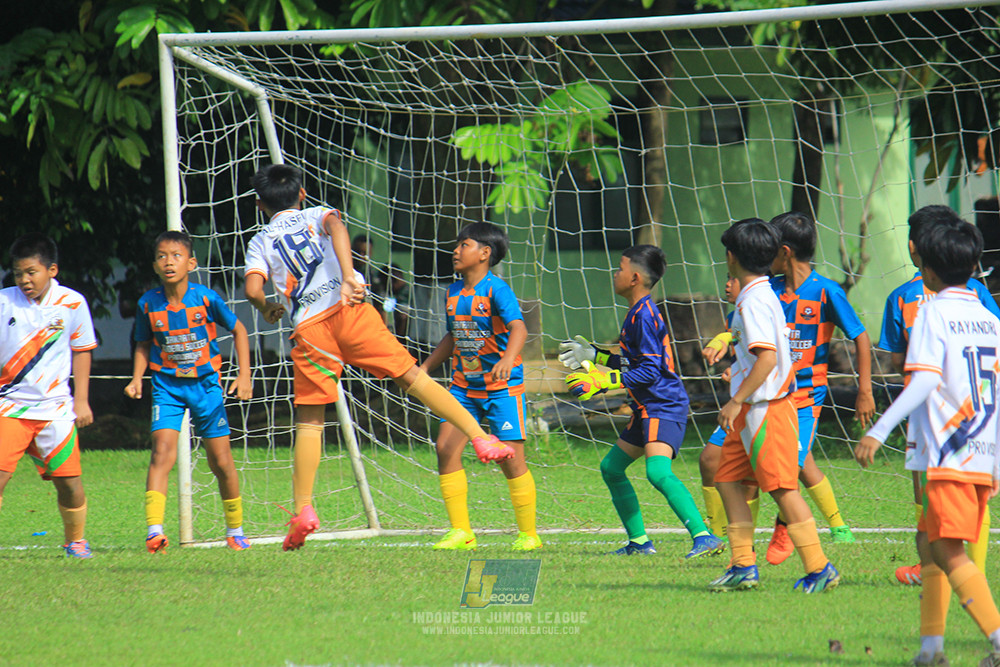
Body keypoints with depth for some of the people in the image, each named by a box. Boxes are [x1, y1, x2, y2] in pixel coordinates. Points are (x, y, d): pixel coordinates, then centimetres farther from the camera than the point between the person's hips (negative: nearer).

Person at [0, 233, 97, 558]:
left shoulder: (72, 303, 1)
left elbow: (81, 351, 12)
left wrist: (81, 400, 10)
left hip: (55, 407, 1)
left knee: (69, 480, 4)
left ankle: (75, 540, 26)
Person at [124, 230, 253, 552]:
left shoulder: (206, 298, -10)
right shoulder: (148, 304, -6)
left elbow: (238, 330, 5)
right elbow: (144, 345, 11)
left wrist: (244, 375, 0)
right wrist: (137, 379, -4)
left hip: (205, 383, 0)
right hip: (167, 384, 0)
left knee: (221, 461, 4)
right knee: (162, 451, -19)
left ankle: (235, 530, 24)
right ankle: (154, 530, -27)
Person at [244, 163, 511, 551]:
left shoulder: (260, 242, 18)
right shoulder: (315, 216, 19)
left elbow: (253, 288, -1)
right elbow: (336, 224, -8)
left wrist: (267, 310, 22)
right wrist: (348, 275, -18)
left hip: (309, 330, 0)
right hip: (348, 312, 0)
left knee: (309, 421, 6)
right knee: (410, 375, 4)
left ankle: (303, 509, 0)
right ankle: (480, 438, -6)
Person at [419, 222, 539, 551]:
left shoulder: (496, 289, -14)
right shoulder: (453, 292, 9)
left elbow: (518, 328, -28)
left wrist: (508, 358, -46)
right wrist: (425, 368, 21)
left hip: (502, 386, -7)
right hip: (464, 384, 7)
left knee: (510, 456, -5)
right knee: (446, 448, -6)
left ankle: (528, 534, 8)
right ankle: (460, 531, 1)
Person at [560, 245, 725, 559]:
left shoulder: (644, 315, -16)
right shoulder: (636, 314, 15)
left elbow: (650, 371, -22)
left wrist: (603, 380, -21)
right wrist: (594, 356, 30)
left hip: (664, 406, -11)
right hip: (647, 408, 11)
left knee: (658, 471, -28)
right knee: (611, 467, 18)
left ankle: (704, 537, -34)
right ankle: (639, 541, 23)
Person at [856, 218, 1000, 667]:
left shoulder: (933, 314, -7)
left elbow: (925, 379, -19)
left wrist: (879, 432, -22)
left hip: (947, 455, -7)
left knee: (948, 551, -10)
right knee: (929, 544, 17)